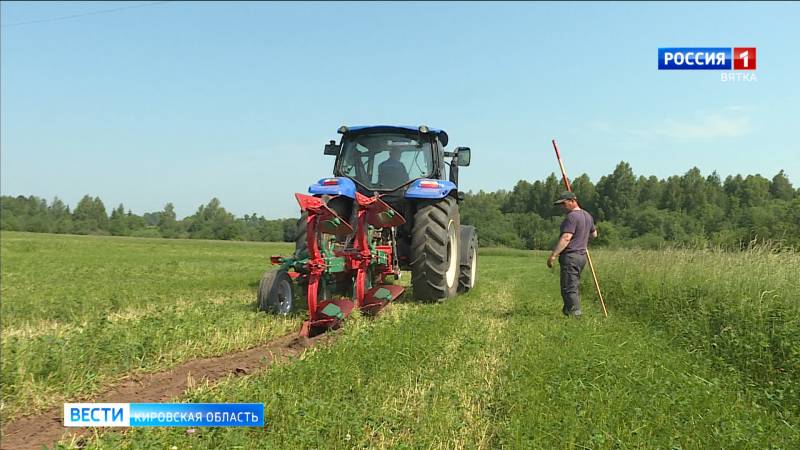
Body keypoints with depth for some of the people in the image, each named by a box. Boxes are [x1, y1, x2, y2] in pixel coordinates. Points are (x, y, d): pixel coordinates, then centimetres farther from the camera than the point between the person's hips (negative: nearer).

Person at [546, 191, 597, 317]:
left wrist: (553, 255, -23)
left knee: (569, 288, -8)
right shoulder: (587, 216, 15)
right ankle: (568, 310, 18)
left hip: (571, 256, -10)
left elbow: (566, 238, -23)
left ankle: (575, 314, -10)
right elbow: (594, 234, 28)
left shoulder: (572, 216, -15)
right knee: (574, 286, 13)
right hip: (582, 255, 10)